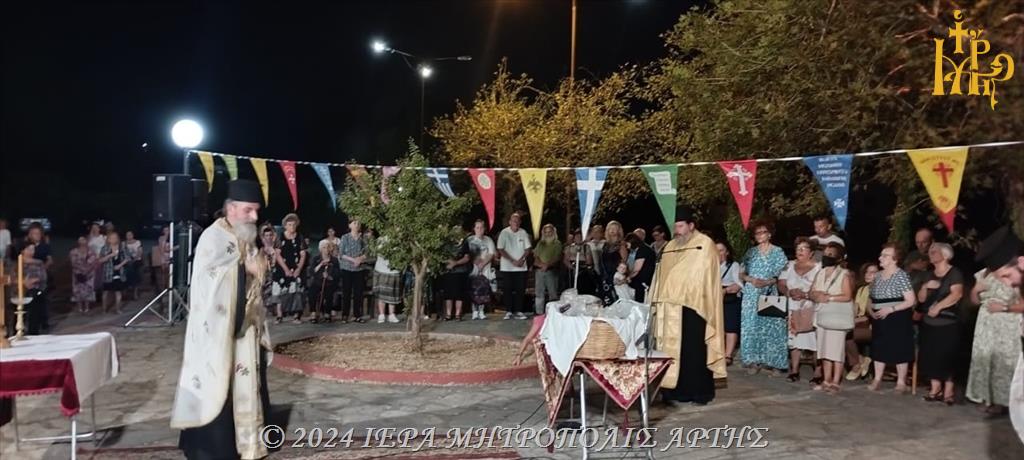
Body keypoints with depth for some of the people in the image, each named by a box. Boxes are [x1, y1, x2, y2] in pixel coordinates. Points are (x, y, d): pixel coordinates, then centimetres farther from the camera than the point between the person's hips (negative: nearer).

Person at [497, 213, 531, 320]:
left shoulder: (523, 233, 2)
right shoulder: (504, 233, -5)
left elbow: (528, 249, 6)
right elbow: (501, 250, -7)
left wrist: (522, 259, -11)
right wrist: (513, 261, -13)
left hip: (521, 267, 2)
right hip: (507, 267, -2)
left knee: (521, 290, 2)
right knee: (508, 290, 1)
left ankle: (518, 311, 8)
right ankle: (508, 311, 8)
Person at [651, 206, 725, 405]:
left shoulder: (705, 245, -3)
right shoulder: (670, 246, 14)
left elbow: (708, 277, -6)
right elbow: (662, 275, 17)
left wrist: (702, 302, -13)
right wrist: (657, 299, 12)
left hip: (693, 306, -6)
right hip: (671, 307, 6)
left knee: (694, 350, -2)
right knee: (673, 348, 7)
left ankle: (700, 391, 6)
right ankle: (676, 389, 14)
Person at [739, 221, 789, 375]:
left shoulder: (778, 252, 4)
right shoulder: (751, 252, 12)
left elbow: (782, 275, -3)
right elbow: (742, 274, 10)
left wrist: (767, 282, -18)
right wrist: (751, 280, -11)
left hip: (770, 295, -3)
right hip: (752, 295, 3)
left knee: (771, 326, -5)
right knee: (752, 326, -2)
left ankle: (774, 362, 0)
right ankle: (754, 361, 2)